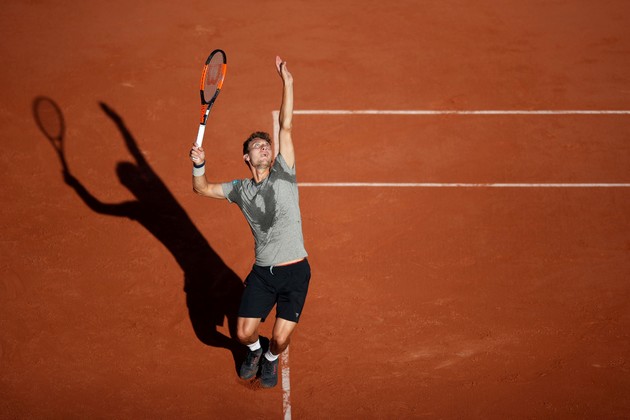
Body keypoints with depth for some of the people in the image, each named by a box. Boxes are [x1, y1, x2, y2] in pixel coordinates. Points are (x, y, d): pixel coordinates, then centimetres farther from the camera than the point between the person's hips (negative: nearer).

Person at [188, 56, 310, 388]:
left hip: (295, 271, -2)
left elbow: (286, 127, -4)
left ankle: (270, 359, 31)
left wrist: (287, 83, -7)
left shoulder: (283, 175, -1)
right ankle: (253, 350, 38)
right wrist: (198, 165, -6)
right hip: (262, 272, 3)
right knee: (244, 333, 0)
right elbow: (202, 189, 14)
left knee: (281, 339, -6)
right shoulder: (241, 190, 7)